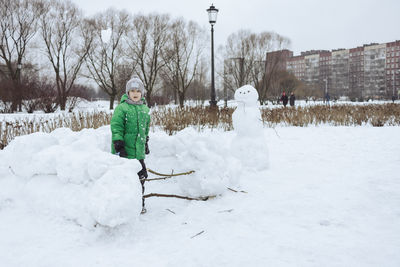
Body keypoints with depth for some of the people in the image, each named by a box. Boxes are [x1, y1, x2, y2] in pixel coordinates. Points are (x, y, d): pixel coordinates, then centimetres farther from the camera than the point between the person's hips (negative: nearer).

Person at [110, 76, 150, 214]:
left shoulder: (144, 109, 13)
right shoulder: (121, 108, -8)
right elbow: (116, 127, -12)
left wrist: (146, 143, 27)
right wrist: (119, 145, -17)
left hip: (138, 151, 6)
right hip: (124, 151, -6)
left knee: (141, 176, 10)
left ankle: (139, 203, 25)